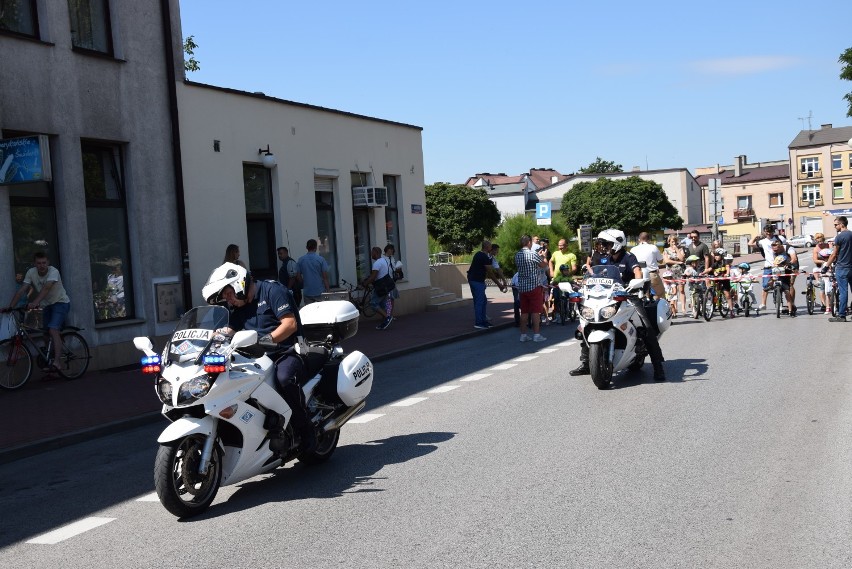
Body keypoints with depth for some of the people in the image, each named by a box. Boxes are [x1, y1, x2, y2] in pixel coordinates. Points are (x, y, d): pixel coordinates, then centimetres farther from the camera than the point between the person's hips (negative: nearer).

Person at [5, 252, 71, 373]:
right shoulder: (31, 273, -9)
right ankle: (49, 360, 25)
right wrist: (10, 306, -24)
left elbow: (46, 288, -39)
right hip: (47, 305, 6)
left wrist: (35, 303, -52)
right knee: (46, 333, 8)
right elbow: (21, 290, -14)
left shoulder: (53, 272, -24)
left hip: (61, 303, -6)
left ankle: (56, 363, -31)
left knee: (53, 330, -23)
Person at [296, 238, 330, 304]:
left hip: (307, 292, 3)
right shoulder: (321, 259, -6)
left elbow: (298, 276, 5)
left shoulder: (300, 260, 3)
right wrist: (327, 290, -1)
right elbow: (325, 276, -8)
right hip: (320, 291, -3)